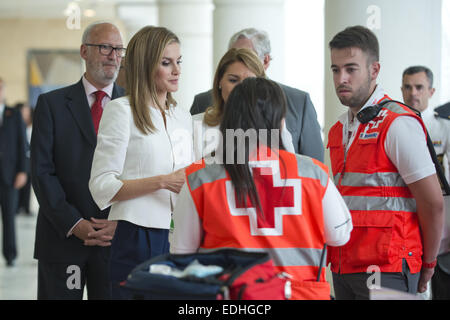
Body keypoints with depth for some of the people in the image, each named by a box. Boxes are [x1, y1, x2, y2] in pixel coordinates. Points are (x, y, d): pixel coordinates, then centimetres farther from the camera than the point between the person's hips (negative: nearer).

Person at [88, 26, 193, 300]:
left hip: (178, 240, 6)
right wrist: (163, 181, -17)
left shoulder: (183, 116, 18)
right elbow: (102, 186, -10)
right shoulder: (122, 110, -2)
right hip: (137, 240, -6)